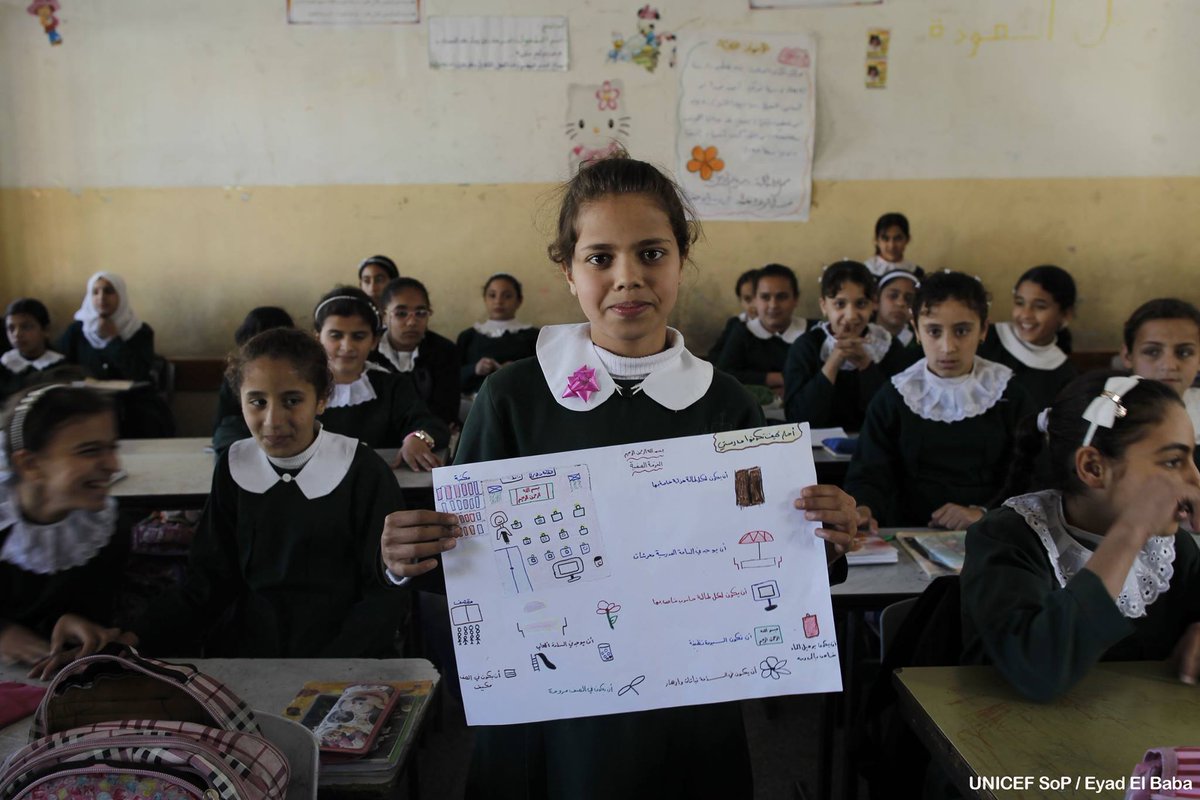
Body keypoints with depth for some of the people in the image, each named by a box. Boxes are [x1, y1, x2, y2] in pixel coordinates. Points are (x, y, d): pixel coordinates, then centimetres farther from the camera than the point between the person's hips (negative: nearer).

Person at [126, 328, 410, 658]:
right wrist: (138, 636, -10)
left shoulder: (362, 472, -8)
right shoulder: (234, 467, 3)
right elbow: (211, 580, 6)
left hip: (343, 657, -3)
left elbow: (386, 592, -8)